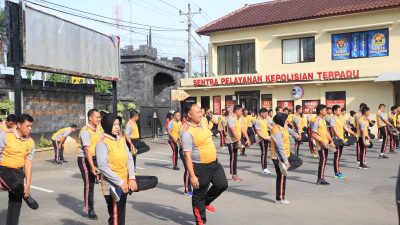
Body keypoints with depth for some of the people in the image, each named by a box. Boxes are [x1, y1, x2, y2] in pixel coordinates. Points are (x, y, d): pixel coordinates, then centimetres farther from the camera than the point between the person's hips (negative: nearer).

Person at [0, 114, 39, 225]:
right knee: (16, 185, -32)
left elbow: (28, 163, -2)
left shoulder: (30, 142, -1)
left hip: (18, 171, 5)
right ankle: (27, 197, 0)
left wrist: (28, 184, -8)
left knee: (16, 200, 4)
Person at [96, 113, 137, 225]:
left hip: (124, 184, 6)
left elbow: (129, 159, 1)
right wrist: (120, 182, -22)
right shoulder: (102, 143, -13)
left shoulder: (121, 140, 7)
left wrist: (131, 178, -13)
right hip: (112, 186, -6)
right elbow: (103, 167, -21)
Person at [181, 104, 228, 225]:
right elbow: (187, 156, -24)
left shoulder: (202, 124, 4)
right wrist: (192, 175, -26)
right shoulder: (187, 132, -22)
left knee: (222, 184, 11)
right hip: (200, 167, -8)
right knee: (199, 195, 8)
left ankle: (206, 202, 34)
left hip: (214, 162, 8)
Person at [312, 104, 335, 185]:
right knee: (323, 160, -8)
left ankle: (320, 178, 17)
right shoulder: (316, 121, -15)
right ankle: (321, 179, -2)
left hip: (325, 144, 9)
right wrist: (322, 141, -22)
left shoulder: (323, 120, 14)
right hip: (321, 144, -9)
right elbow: (313, 134, -19)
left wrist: (331, 141, 10)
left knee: (324, 160, 10)